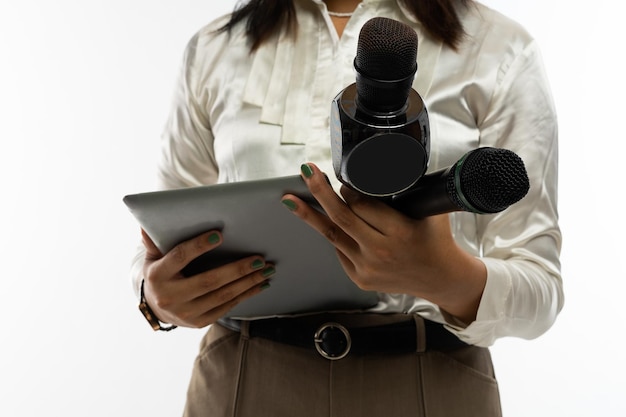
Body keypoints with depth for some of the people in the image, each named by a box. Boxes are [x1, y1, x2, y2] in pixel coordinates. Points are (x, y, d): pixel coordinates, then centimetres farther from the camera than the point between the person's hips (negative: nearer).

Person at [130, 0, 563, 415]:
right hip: (243, 378, 2)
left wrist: (452, 281, -28)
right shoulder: (214, 48, 3)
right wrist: (157, 293, -14)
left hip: (427, 382, -1)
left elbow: (540, 291, -7)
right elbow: (166, 246, 8)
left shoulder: (499, 49, -4)